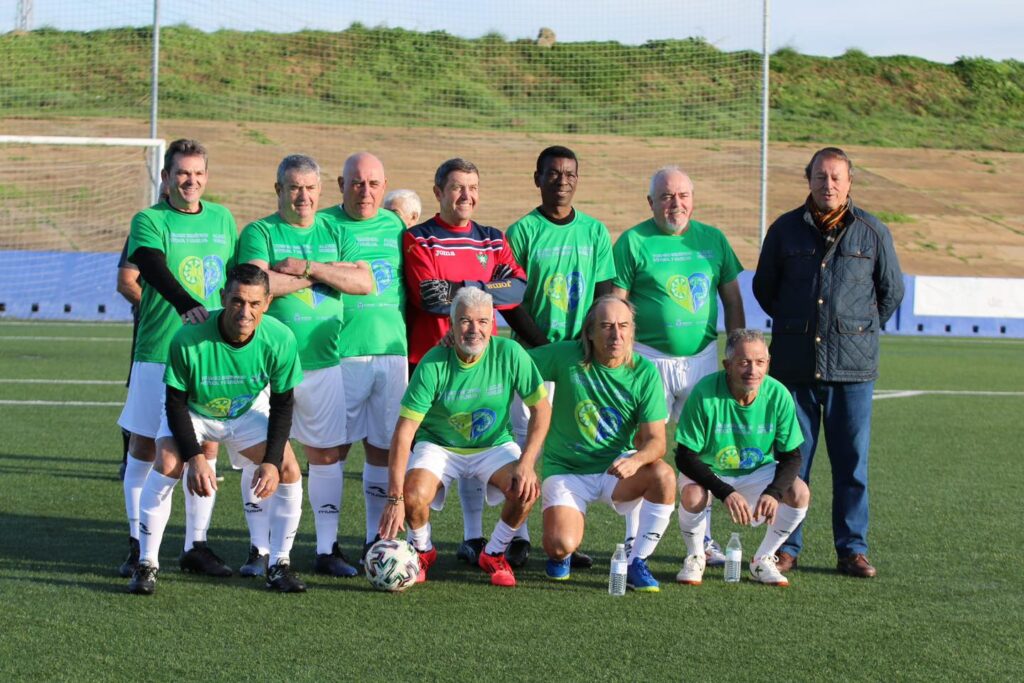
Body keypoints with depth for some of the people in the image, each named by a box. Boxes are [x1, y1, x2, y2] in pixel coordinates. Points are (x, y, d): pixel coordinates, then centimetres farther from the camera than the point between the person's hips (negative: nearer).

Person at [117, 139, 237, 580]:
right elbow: (156, 270, -21)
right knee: (144, 449, 0)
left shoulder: (223, 220, 12)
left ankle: (196, 546, 13)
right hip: (158, 353, -4)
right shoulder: (149, 221, -2)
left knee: (206, 449, 4)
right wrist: (187, 305, -39)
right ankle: (138, 547, 7)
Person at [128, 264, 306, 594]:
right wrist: (195, 457, -30)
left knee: (289, 471, -14)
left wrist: (271, 462, -21)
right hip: (192, 411, -2)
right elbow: (176, 403, -22)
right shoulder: (189, 339, -36)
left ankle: (279, 565, 4)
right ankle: (147, 564, -14)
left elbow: (282, 406, -13)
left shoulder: (280, 339, -28)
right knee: (167, 464, -27)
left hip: (248, 412, 2)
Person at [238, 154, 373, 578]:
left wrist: (307, 268, -11)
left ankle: (327, 550, 12)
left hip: (323, 362, 3)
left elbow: (364, 282, -2)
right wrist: (326, 274, -7)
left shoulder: (335, 234, 12)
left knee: (326, 453, 5)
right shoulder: (259, 233, 1)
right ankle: (259, 549, 10)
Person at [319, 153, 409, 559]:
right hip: (340, 353, -3)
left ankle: (378, 537, 15)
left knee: (384, 445, 6)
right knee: (335, 446, -1)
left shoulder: (396, 227, 13)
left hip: (391, 352, 4)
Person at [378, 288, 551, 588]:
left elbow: (541, 409, -8)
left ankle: (494, 554, 4)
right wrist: (394, 499, -32)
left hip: (494, 444, 1)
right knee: (414, 496, -28)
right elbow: (404, 431, -25)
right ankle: (422, 552, 8)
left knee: (527, 490, -26)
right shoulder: (434, 364, -24)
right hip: (438, 444, -1)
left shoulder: (510, 354, -19)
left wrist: (526, 463, -21)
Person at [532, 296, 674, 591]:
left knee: (663, 475, -30)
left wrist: (636, 460, -32)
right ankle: (560, 555, 17)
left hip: (616, 468, 2)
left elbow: (656, 440, -10)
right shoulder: (566, 356, -11)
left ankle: (636, 564, -11)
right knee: (561, 545, -26)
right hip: (566, 468, -2)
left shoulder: (644, 372, -7)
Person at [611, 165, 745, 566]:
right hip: (650, 358, -3)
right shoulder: (634, 242, -2)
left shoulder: (713, 239, 9)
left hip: (702, 356, 4)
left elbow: (732, 300, 14)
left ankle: (702, 538, 15)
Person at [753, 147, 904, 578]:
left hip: (853, 367, -1)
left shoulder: (873, 233, 3)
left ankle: (852, 549, 9)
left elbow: (891, 291, 15)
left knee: (852, 461, 1)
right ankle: (786, 546, 12)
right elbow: (763, 288, 17)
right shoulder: (785, 230, 5)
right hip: (794, 365, 1)